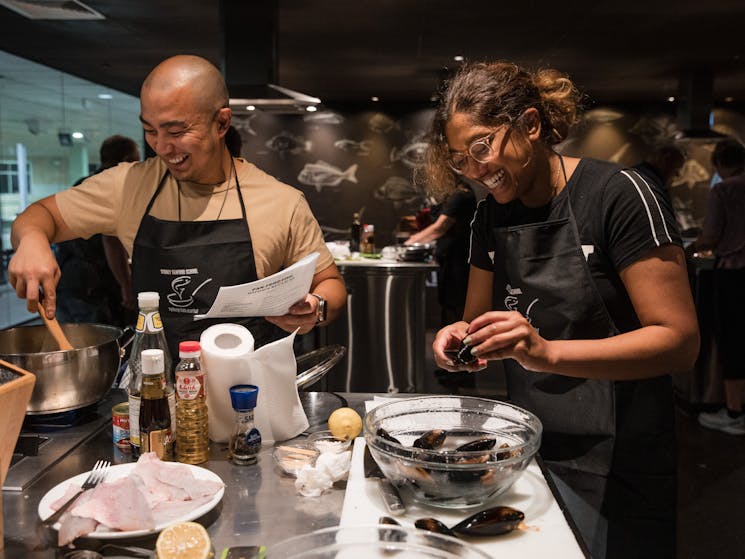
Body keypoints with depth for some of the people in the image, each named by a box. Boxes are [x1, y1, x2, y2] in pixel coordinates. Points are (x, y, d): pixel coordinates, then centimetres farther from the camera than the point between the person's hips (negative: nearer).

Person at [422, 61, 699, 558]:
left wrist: (547, 352, -32)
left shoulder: (617, 195, -16)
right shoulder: (491, 215, 3)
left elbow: (680, 341, -20)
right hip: (528, 451, 6)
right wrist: (459, 336, -13)